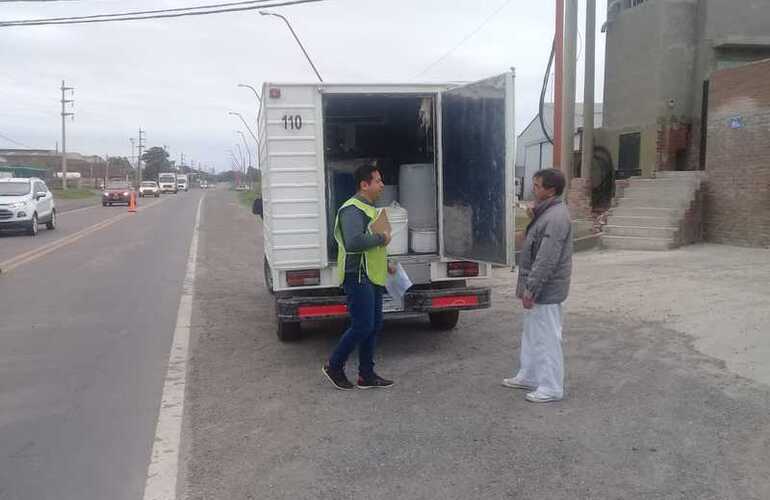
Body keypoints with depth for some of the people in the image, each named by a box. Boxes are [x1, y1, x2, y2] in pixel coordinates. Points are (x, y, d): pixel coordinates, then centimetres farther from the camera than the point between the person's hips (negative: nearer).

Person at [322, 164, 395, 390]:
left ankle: (366, 374, 21)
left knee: (374, 326, 11)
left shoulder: (369, 208, 18)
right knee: (362, 326, -8)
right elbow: (354, 242, -31)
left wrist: (384, 265, 23)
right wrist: (381, 238, -18)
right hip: (358, 277, -10)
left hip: (372, 278, 10)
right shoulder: (352, 209, -16)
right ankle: (334, 366, 11)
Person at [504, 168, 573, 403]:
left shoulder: (556, 218, -21)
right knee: (531, 335, 20)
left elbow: (546, 260, -25)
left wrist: (531, 288, -23)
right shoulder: (546, 212, 12)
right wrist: (527, 286, 21)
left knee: (546, 338, -1)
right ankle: (528, 376, 33)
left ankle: (551, 388, 10)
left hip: (546, 290, -11)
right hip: (538, 289, 11)